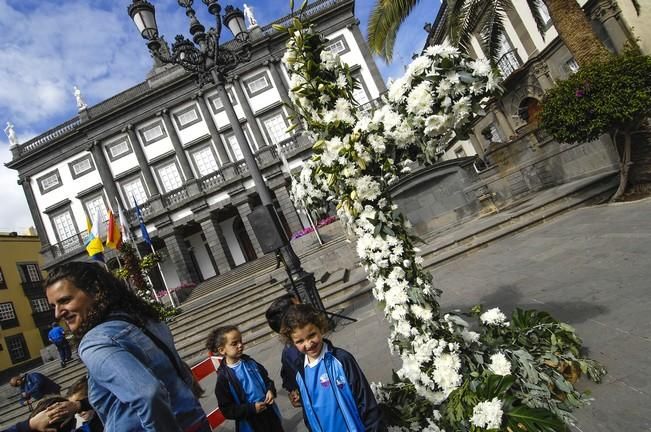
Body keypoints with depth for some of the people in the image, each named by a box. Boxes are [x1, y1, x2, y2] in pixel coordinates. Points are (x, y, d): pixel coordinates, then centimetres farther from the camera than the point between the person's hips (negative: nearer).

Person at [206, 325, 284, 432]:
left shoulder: (249, 362, -4)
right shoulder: (223, 378, -19)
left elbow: (265, 378, 10)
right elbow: (227, 410, -16)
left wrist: (270, 390, -10)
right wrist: (252, 409, -22)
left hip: (269, 411, 5)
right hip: (250, 423, -4)